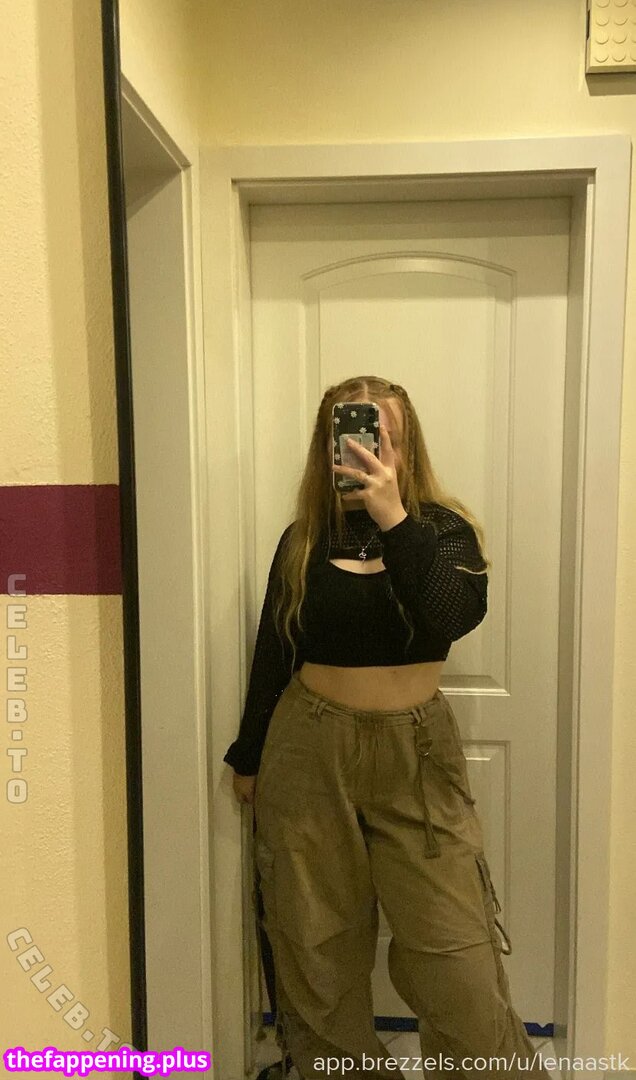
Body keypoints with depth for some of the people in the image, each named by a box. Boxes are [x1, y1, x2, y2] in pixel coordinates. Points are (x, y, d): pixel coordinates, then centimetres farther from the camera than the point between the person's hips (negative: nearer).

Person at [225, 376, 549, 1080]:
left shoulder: (443, 528, -2)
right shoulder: (303, 539, 2)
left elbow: (455, 616, -21)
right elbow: (273, 653, 7)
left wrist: (392, 517, -25)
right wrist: (248, 756, 12)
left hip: (416, 750, -1)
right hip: (309, 748, 2)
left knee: (454, 950, 2)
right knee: (317, 948, 13)